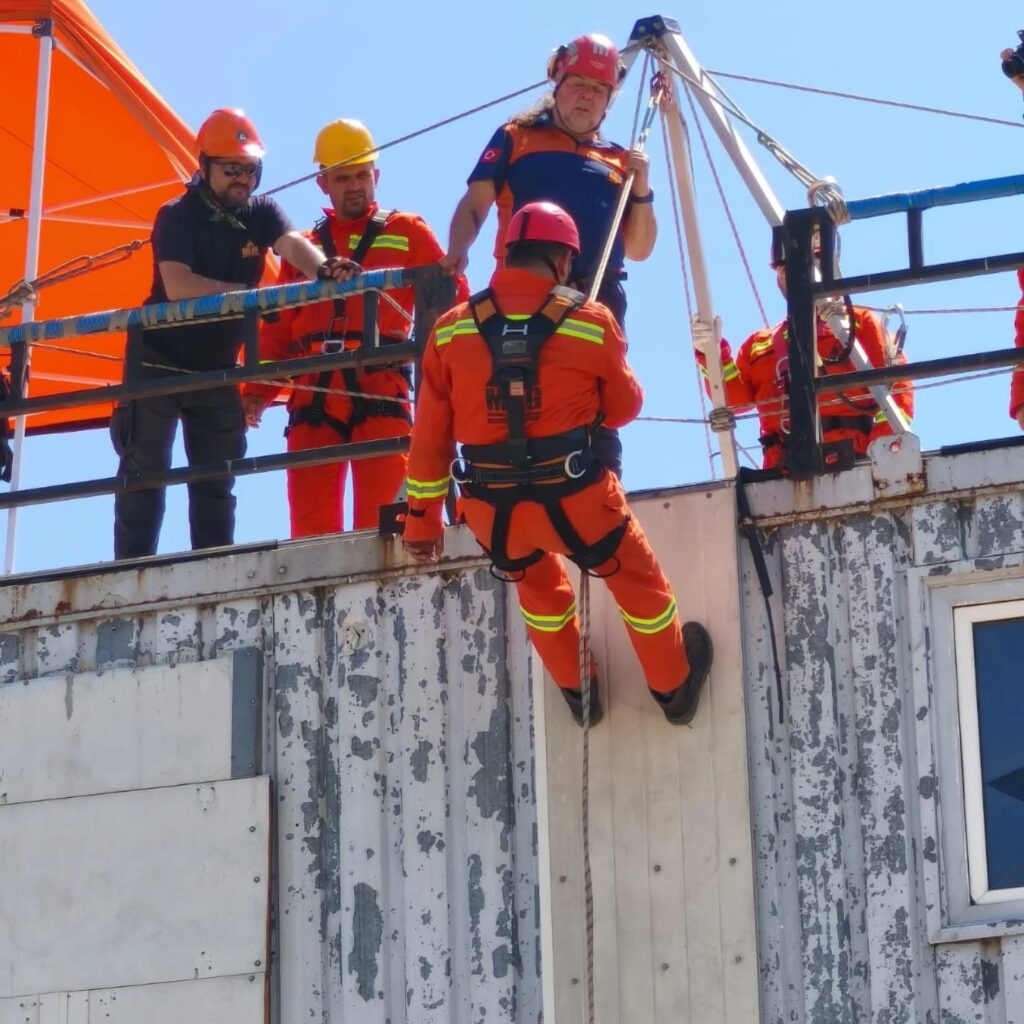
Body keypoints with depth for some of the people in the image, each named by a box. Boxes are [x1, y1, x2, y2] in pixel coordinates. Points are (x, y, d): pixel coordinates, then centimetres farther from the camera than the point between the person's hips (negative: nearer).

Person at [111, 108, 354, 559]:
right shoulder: (178, 216, -14)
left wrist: (322, 269, -46)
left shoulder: (261, 213, -2)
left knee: (217, 481, 7)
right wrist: (250, 294, -35)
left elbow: (294, 244, -23)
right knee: (145, 472, -4)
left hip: (216, 368, 5)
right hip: (159, 362, -5)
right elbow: (178, 287, -28)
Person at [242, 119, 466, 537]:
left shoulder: (407, 234, 15)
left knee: (381, 522, -11)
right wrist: (258, 391, 4)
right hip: (313, 397, 3)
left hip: (381, 393, -3)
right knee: (311, 528, -4)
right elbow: (278, 329, 18)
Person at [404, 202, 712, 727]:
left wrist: (422, 520, 11)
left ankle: (577, 691, 47)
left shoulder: (451, 329, -1)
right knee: (637, 580, 25)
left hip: (491, 511, 2)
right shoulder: (591, 321, -6)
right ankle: (674, 687, 44)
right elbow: (624, 407, 8)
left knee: (537, 583, 34)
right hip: (575, 499, -2)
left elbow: (429, 437, 2)